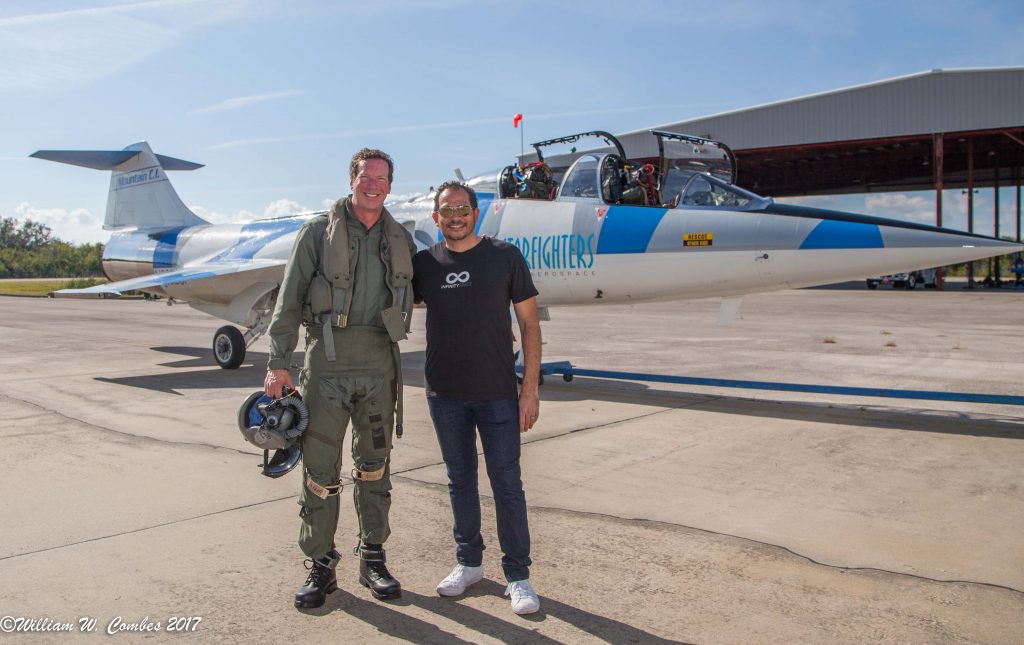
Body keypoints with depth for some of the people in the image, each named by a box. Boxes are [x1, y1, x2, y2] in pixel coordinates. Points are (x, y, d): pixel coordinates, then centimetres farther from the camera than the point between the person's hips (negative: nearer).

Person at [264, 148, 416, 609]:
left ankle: (372, 559, 24)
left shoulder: (400, 238, 10)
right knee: (320, 467, 2)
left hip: (379, 363, 3)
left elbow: (418, 291, 18)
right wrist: (278, 362, -10)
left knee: (375, 466, 11)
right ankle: (320, 566, 16)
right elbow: (290, 300, -3)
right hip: (327, 361, -3)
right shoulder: (318, 231, 0)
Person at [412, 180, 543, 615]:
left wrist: (530, 388, -6)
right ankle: (468, 563, 30)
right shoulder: (423, 264, 5)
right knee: (460, 481, 14)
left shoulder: (505, 257, -1)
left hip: (497, 394, -2)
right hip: (444, 395, 3)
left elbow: (529, 323, -1)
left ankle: (517, 575, 14)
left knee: (507, 485, 1)